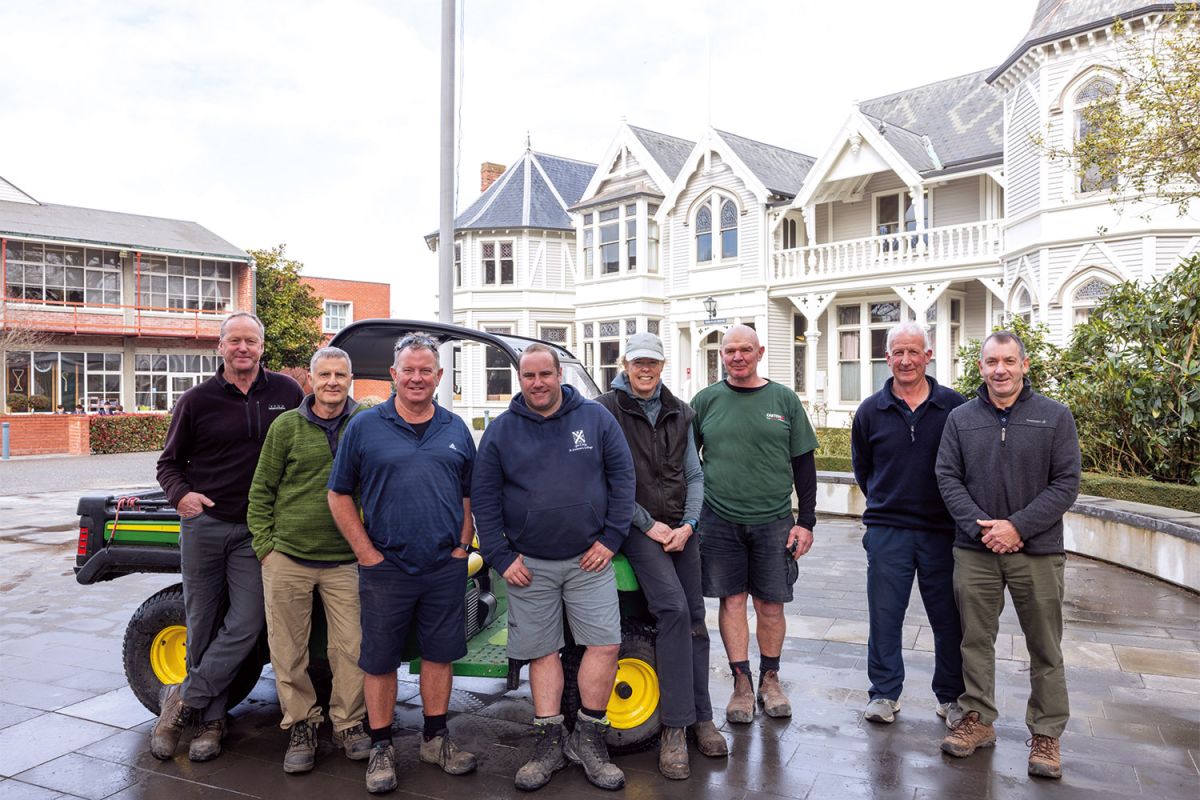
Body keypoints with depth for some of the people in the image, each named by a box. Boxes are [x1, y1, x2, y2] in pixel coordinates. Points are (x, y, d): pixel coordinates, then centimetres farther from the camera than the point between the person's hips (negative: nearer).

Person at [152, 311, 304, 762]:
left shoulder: (287, 392, 2)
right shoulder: (197, 400, 0)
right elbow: (170, 462, 8)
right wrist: (180, 493, -13)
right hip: (203, 523, 0)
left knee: (245, 626, -6)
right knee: (202, 626, 7)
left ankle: (182, 701, 12)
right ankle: (210, 720, 22)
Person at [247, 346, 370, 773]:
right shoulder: (286, 426, 0)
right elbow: (261, 491, 6)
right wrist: (265, 546, 0)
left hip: (346, 562, 0)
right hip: (287, 558, 0)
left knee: (351, 649, 3)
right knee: (288, 651, 9)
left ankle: (349, 724, 22)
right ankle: (301, 725, 25)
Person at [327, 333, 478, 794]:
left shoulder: (456, 429, 8)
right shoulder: (365, 427, -1)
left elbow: (470, 495, 13)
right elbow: (339, 496, 0)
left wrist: (463, 546, 2)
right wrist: (367, 554, -6)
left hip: (446, 568, 3)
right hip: (385, 568, -2)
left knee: (440, 653, 12)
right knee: (379, 660, 7)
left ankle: (436, 739, 28)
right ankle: (381, 747, 23)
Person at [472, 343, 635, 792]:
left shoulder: (596, 419, 0)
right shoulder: (501, 431, 0)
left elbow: (622, 476, 1)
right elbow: (484, 498, 1)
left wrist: (610, 538, -5)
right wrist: (501, 558, -5)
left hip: (589, 560, 0)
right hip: (529, 565, 0)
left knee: (604, 645, -3)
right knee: (542, 652, 7)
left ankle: (588, 739, 14)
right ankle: (550, 745, 20)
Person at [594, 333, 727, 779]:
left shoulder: (679, 413, 11)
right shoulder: (607, 411, -3)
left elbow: (694, 475, 11)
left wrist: (688, 524, -4)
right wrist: (649, 525, -10)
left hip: (681, 527, 5)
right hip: (638, 526, -5)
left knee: (695, 618, 4)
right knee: (674, 609, -21)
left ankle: (700, 717, 17)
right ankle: (675, 729, -13)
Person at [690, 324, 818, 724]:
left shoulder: (784, 400, 4)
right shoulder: (706, 400, 4)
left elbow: (804, 464, 6)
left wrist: (806, 521, 1)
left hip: (774, 522, 0)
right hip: (720, 521, 0)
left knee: (771, 605, 6)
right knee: (732, 601, 5)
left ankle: (770, 680, 24)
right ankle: (742, 683, 16)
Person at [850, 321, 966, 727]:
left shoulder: (954, 405, -1)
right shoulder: (871, 410, 3)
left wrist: (959, 513, 6)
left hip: (942, 530, -1)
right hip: (887, 530, 1)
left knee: (948, 618, 8)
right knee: (884, 616, 6)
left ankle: (952, 697, 25)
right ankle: (884, 694, 21)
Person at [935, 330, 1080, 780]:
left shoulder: (1056, 417, -1)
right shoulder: (961, 418, 5)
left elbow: (1066, 484, -5)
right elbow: (947, 478, 1)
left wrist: (1016, 527, -14)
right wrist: (981, 527, -11)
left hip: (1038, 551, -1)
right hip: (975, 551, 2)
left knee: (1045, 647, 8)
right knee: (976, 639, 9)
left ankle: (1046, 733, 22)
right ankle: (978, 720, 24)